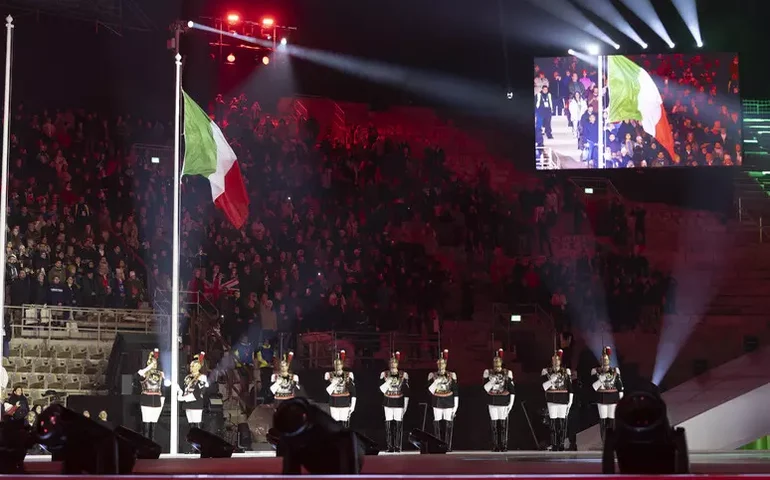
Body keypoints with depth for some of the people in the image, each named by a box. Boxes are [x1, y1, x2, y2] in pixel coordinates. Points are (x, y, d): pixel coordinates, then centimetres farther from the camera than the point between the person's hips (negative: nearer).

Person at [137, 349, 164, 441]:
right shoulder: (145, 372, -1)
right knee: (146, 421, -6)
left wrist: (162, 399, 9)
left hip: (157, 400, 4)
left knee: (154, 422, 8)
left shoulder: (160, 373, 12)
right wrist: (149, 367, -22)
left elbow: (163, 387, 15)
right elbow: (139, 374, -26)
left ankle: (152, 439, 13)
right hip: (147, 400, -4)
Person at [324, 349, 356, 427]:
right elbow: (328, 391, -4)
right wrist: (333, 383, -20)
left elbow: (353, 392, 1)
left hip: (345, 403, -1)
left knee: (345, 424, 0)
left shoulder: (348, 376, -2)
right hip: (334, 404, 1)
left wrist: (352, 405, -4)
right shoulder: (329, 375, 1)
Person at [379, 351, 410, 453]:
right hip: (388, 403, 0)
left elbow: (406, 392, 6)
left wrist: (405, 405, 3)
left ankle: (397, 446, 2)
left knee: (399, 424, -2)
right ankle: (389, 446, 2)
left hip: (399, 403, 0)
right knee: (388, 424, -2)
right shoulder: (384, 375, 4)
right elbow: (381, 390, -2)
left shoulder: (403, 375, 3)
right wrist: (388, 381, -16)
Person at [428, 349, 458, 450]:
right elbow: (430, 390, -2)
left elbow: (456, 392, 7)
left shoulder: (451, 375, 7)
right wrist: (436, 381, -16)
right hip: (437, 404, 0)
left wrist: (455, 407, 3)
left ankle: (448, 446, 3)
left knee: (448, 425, -2)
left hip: (449, 403, 0)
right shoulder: (432, 376, 6)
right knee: (436, 425, -2)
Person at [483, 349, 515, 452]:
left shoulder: (507, 373, 4)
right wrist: (491, 382, -17)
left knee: (503, 424, 0)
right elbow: (485, 388, 1)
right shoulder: (488, 373, 6)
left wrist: (511, 403, -1)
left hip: (504, 401, -1)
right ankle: (495, 445, 5)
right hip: (492, 402, 1)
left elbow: (512, 390, 4)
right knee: (494, 423, 0)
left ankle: (504, 445, 4)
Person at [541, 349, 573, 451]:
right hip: (552, 400, -1)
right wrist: (551, 380, -18)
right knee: (553, 421, -4)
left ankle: (561, 444, 5)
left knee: (562, 422, 0)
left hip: (563, 399, 1)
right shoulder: (547, 372, 5)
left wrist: (570, 401, 2)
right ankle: (554, 444, -1)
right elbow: (544, 386, -3)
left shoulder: (566, 372, 8)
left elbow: (570, 387, 7)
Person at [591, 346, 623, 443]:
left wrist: (621, 400, 1)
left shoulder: (615, 371, 3)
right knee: (602, 420, -2)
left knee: (612, 420, 2)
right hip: (602, 399, -1)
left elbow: (620, 387, 5)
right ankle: (604, 442, 3)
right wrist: (600, 379, -21)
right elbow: (593, 387, -6)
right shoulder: (596, 371, 0)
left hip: (613, 399, 1)